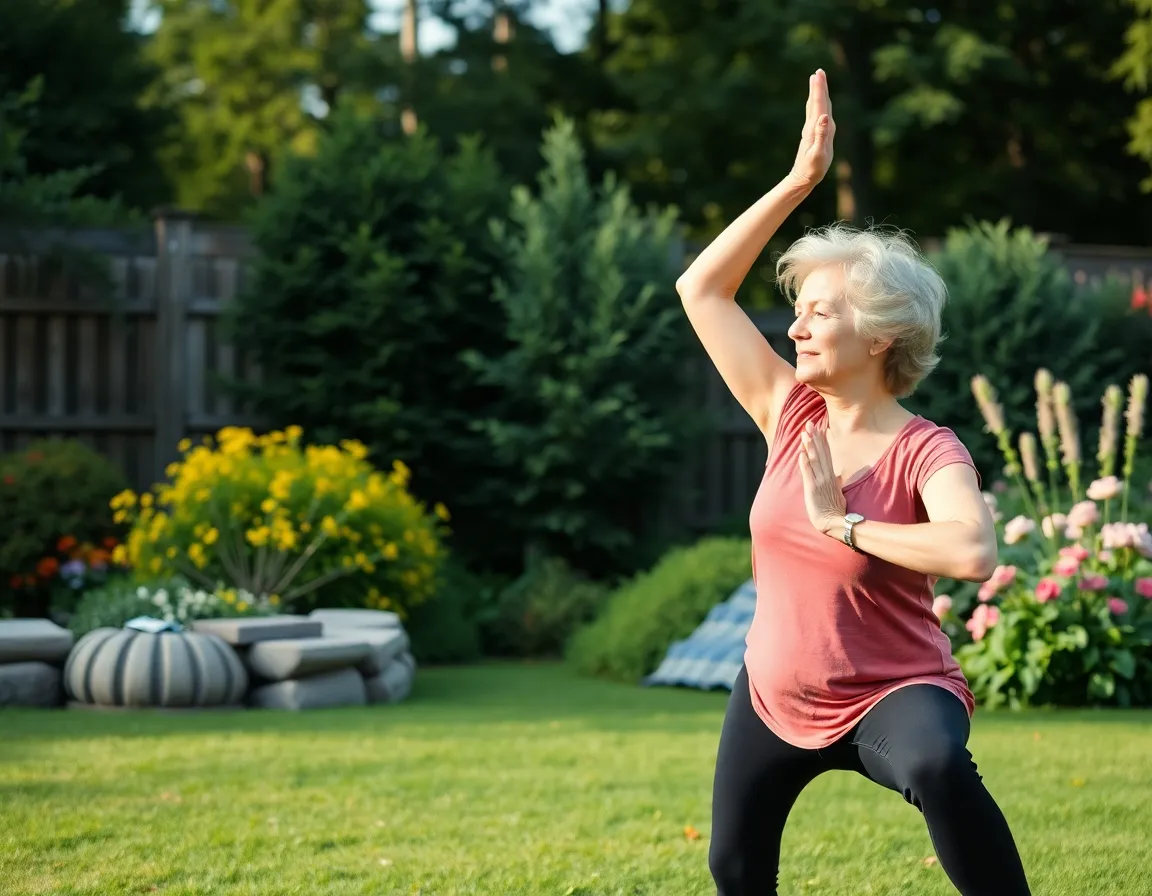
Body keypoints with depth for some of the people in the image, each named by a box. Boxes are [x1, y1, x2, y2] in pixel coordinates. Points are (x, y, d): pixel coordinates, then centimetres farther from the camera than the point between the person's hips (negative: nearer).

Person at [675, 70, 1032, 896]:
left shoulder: (926, 452, -19)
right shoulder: (791, 416, -4)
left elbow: (975, 554, -40)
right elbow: (701, 289, -3)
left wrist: (843, 522, -27)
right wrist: (800, 181, -8)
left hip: (893, 695, -6)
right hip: (774, 697, 6)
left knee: (937, 767, -41)